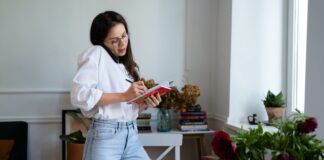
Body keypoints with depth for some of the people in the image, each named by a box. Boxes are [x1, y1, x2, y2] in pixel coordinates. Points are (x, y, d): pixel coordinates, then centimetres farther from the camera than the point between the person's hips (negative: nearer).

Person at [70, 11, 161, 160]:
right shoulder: (96, 54, -6)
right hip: (105, 136, -7)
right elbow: (79, 95, -19)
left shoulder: (129, 65, 17)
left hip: (132, 135, 7)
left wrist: (146, 103, -2)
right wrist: (123, 96, -19)